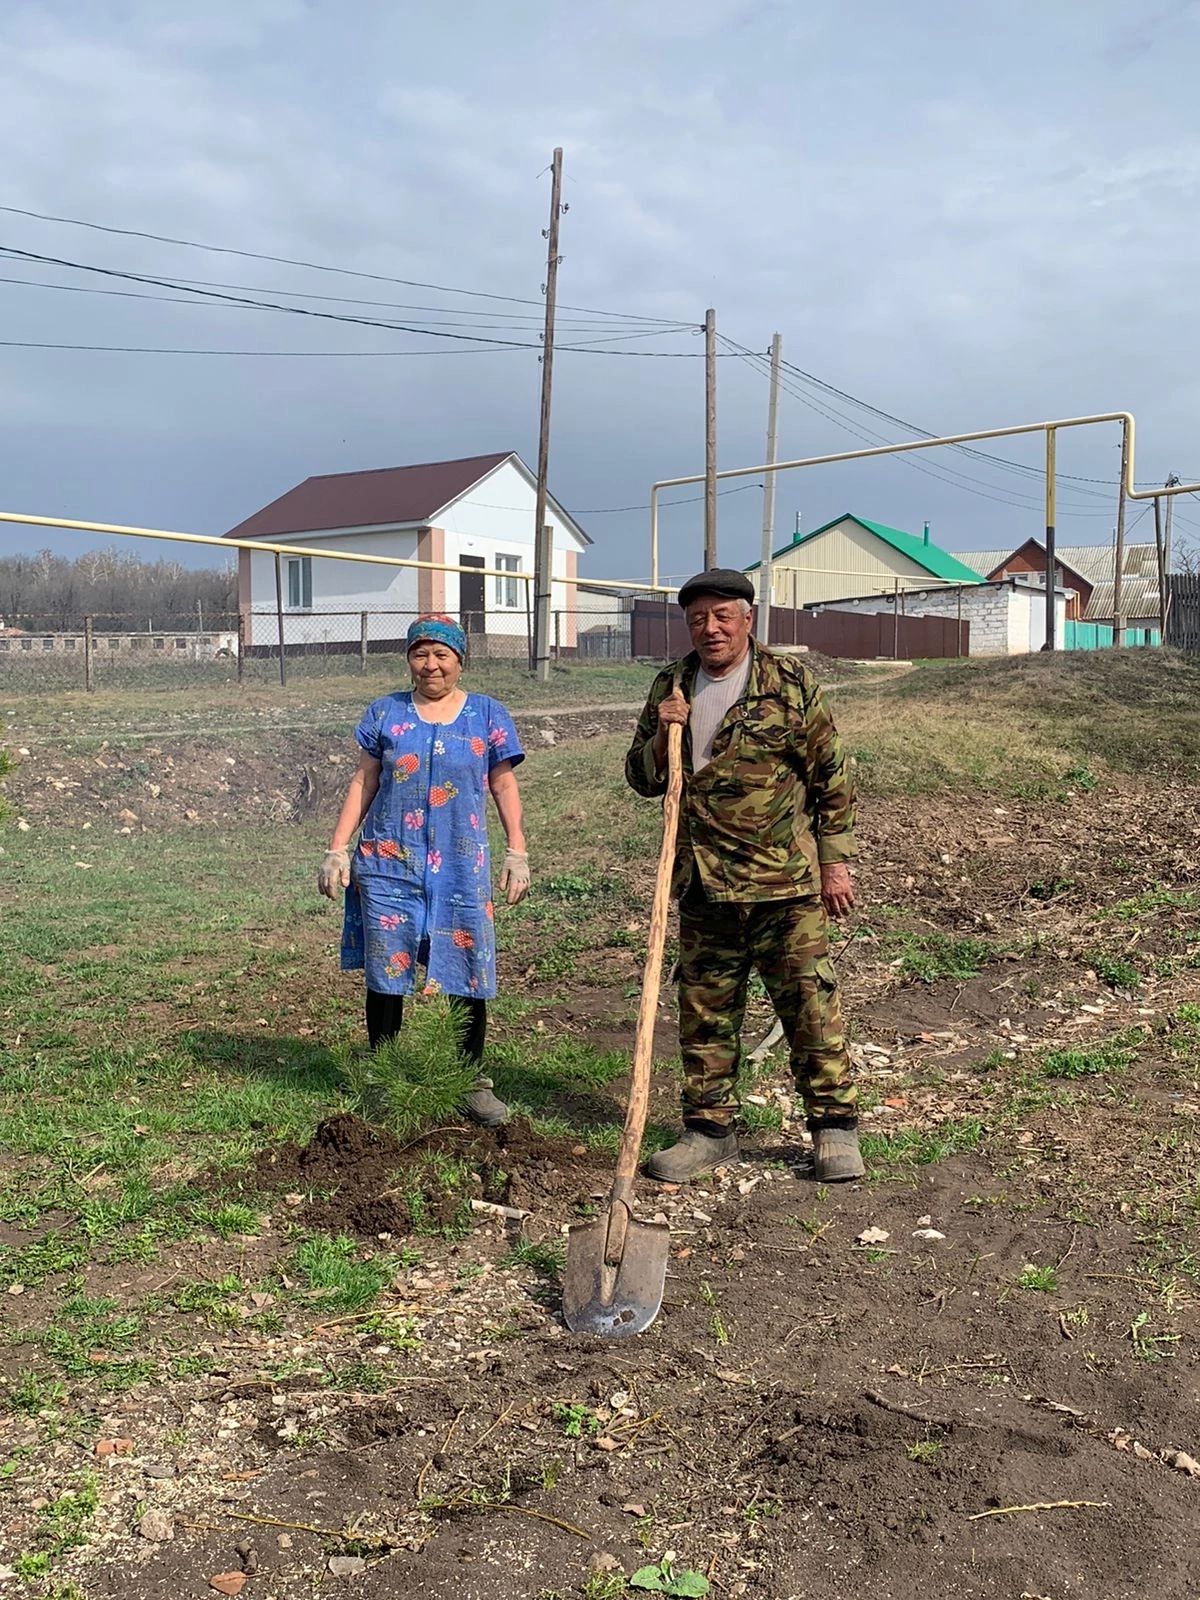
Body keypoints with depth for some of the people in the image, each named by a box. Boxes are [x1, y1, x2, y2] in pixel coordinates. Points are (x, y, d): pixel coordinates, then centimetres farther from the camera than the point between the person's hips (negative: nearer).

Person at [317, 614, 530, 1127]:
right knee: (385, 973, 5)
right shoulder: (385, 713, 7)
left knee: (468, 975, 2)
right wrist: (337, 849, 3)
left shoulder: (487, 715, 6)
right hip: (389, 863, 0)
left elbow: (504, 786, 8)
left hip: (461, 868, 0)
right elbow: (363, 783, 8)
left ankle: (474, 1084, 16)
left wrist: (517, 853, 1)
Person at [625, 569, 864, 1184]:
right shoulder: (671, 688, 9)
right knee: (704, 1011, 10)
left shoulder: (790, 682, -2)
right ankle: (709, 1129, 21)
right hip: (702, 885, 4)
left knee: (810, 1004, -1)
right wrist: (661, 735, -7)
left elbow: (832, 776, 1)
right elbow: (642, 779, 14)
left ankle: (835, 1127, 12)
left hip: (786, 883, -4)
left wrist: (835, 862, -2)